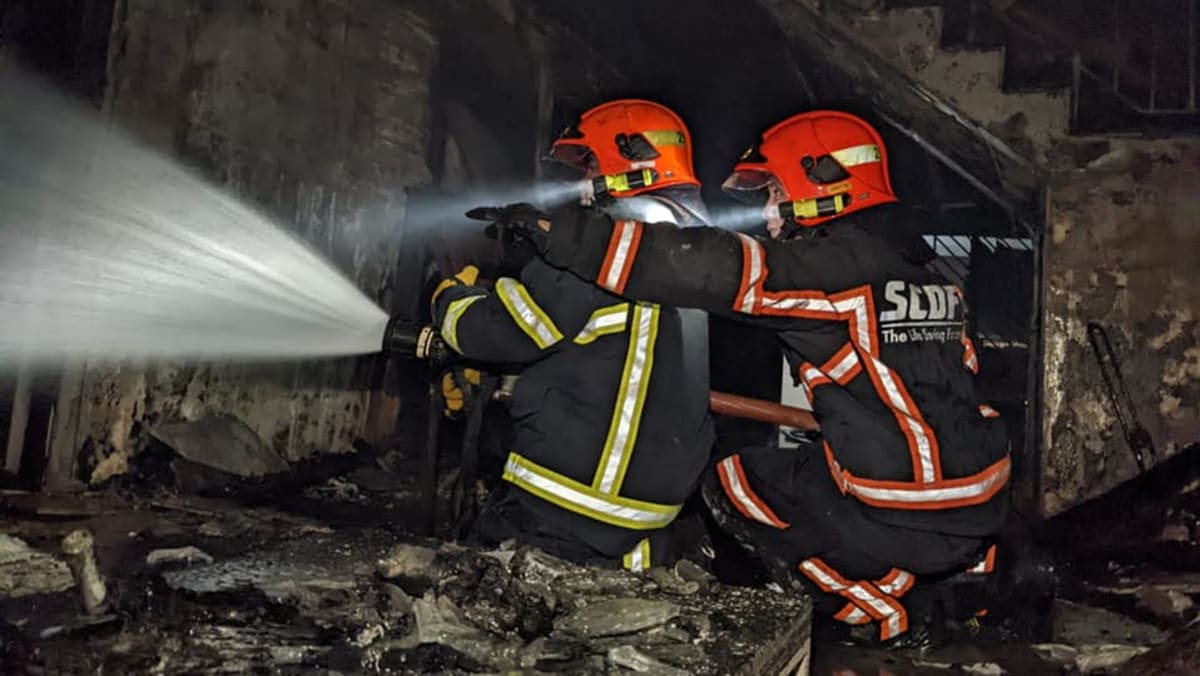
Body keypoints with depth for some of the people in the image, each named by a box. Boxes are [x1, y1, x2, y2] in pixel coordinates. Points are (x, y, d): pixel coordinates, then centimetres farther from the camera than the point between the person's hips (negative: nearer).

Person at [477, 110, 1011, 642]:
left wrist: (558, 234, -19)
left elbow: (707, 268, -22)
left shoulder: (838, 261, -12)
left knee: (730, 483, 10)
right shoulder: (925, 273, 12)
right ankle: (949, 580, 20)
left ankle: (882, 604, 8)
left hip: (905, 527, -8)